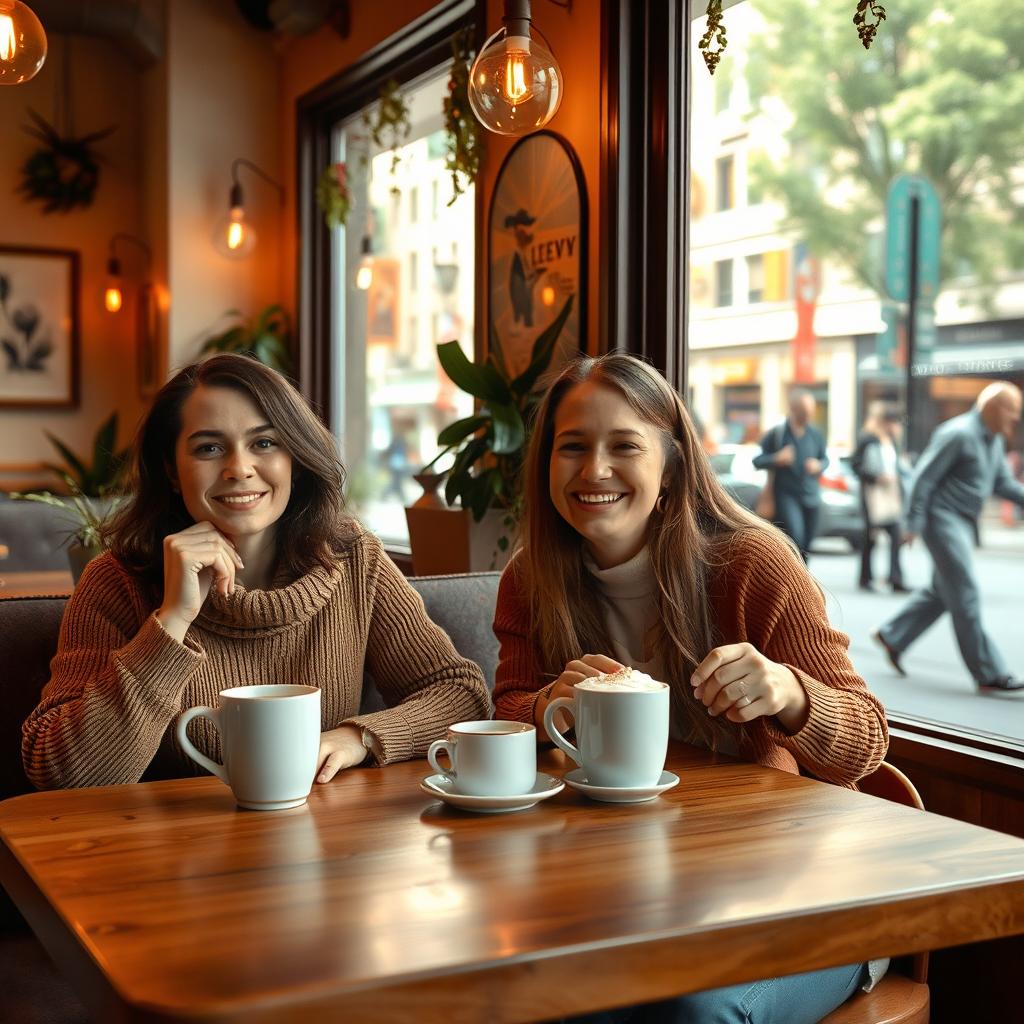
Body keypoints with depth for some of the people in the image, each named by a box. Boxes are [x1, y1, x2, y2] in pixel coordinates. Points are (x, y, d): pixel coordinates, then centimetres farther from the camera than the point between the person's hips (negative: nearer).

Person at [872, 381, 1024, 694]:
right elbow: (925, 476, -17)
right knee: (965, 595, -7)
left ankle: (892, 636, 29)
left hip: (964, 523, 10)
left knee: (943, 591, 15)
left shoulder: (994, 441, 11)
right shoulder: (958, 434, -17)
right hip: (944, 518, -10)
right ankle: (989, 674, -5)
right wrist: (915, 524, -17)